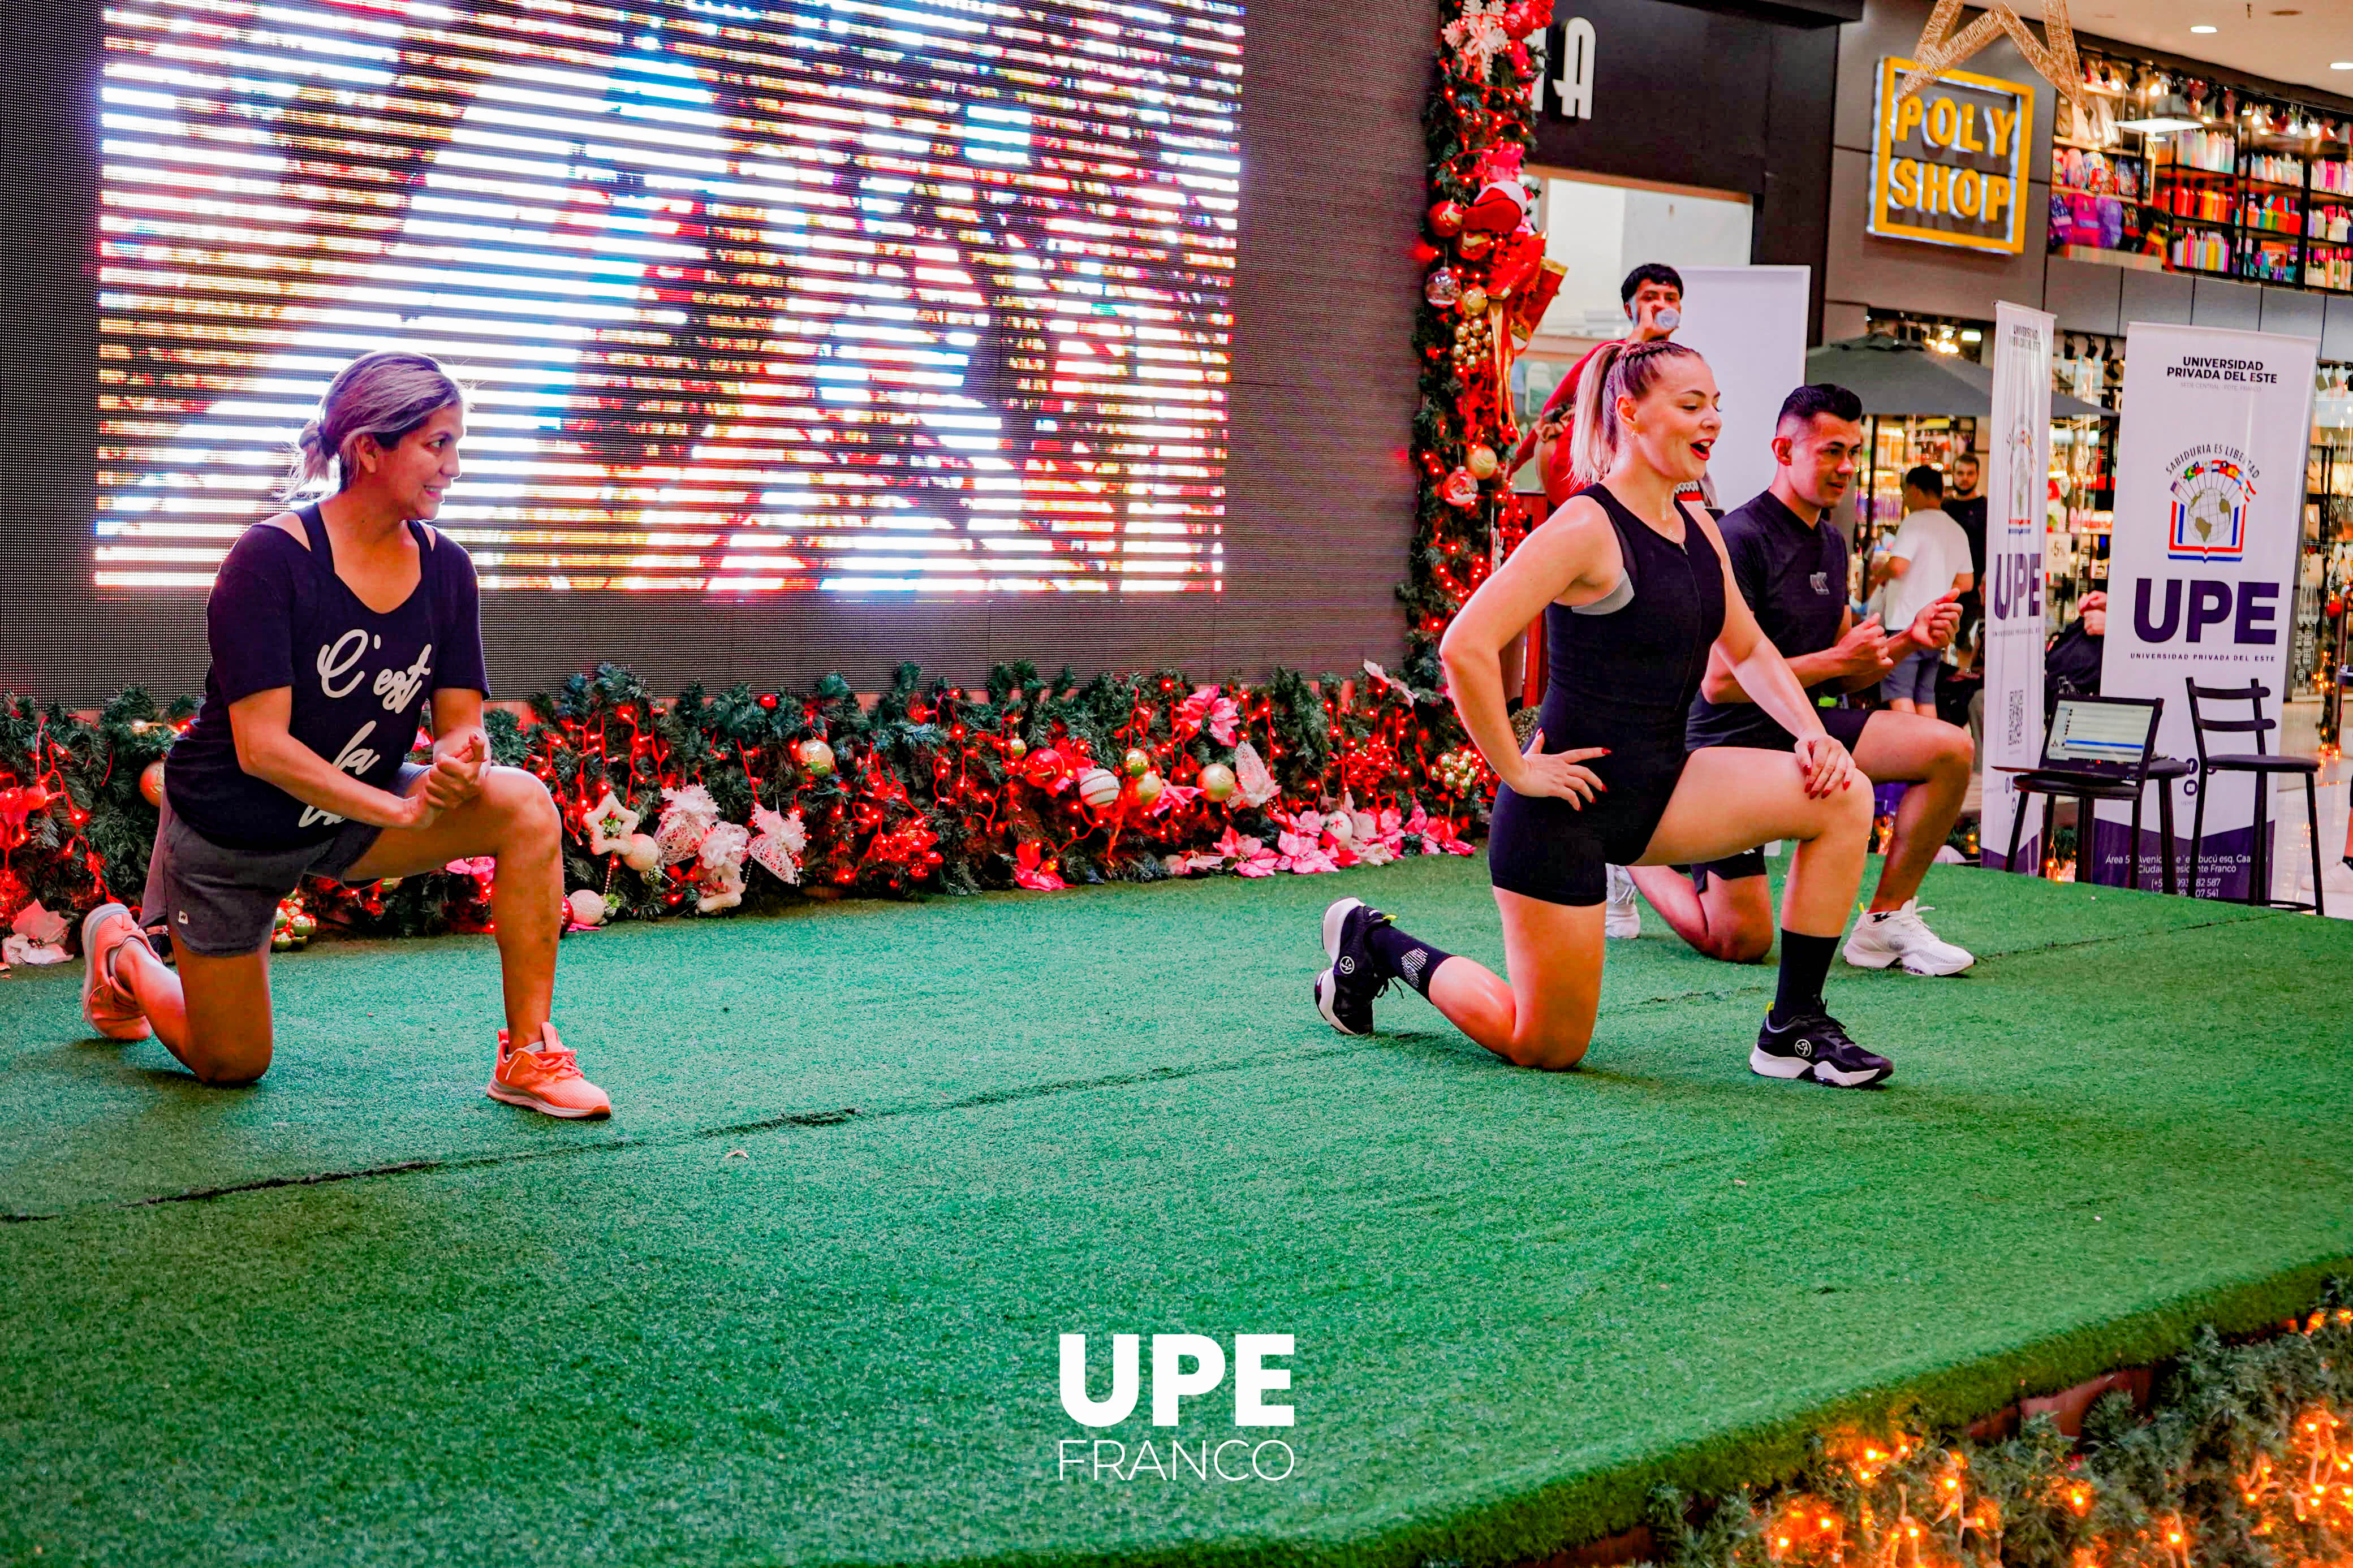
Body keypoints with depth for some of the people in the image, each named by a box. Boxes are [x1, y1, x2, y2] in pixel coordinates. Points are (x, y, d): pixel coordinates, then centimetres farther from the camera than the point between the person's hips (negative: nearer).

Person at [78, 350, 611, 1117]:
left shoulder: (445, 567, -8)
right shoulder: (271, 557, -24)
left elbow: (460, 722, -7)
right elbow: (262, 747, -28)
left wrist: (460, 762, -31)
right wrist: (402, 808, -31)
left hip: (355, 814, 4)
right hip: (232, 831, -4)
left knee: (526, 807, -23)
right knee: (232, 1066, 10)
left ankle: (528, 1055, -17)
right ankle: (120, 949, 41)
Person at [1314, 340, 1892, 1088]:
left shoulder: (1697, 527, 9)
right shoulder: (1586, 528, -17)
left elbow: (1748, 649, 20)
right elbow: (1464, 647, -26)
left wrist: (1814, 735, 4)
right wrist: (1517, 771, -20)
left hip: (1659, 788, 8)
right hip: (1570, 803, -8)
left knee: (1841, 798, -11)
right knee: (1546, 1049, 1)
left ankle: (1794, 1028, -1)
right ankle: (1376, 941, 24)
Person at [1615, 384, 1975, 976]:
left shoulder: (1831, 543, 11)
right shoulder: (1740, 539, -17)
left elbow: (1845, 676, 16)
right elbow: (1720, 682, -23)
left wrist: (1905, 642, -3)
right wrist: (1836, 660, -20)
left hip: (1806, 728, 7)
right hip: (1735, 743, -7)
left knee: (1949, 747, -16)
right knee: (1741, 944, -5)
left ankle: (1886, 920, -5)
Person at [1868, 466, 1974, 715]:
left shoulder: (1916, 522, -9)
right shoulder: (1957, 531, 15)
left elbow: (1897, 566, -21)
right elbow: (1966, 582, 18)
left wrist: (1878, 573, -1)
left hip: (1907, 622, -8)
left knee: (1898, 694, -9)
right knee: (1925, 696, 11)